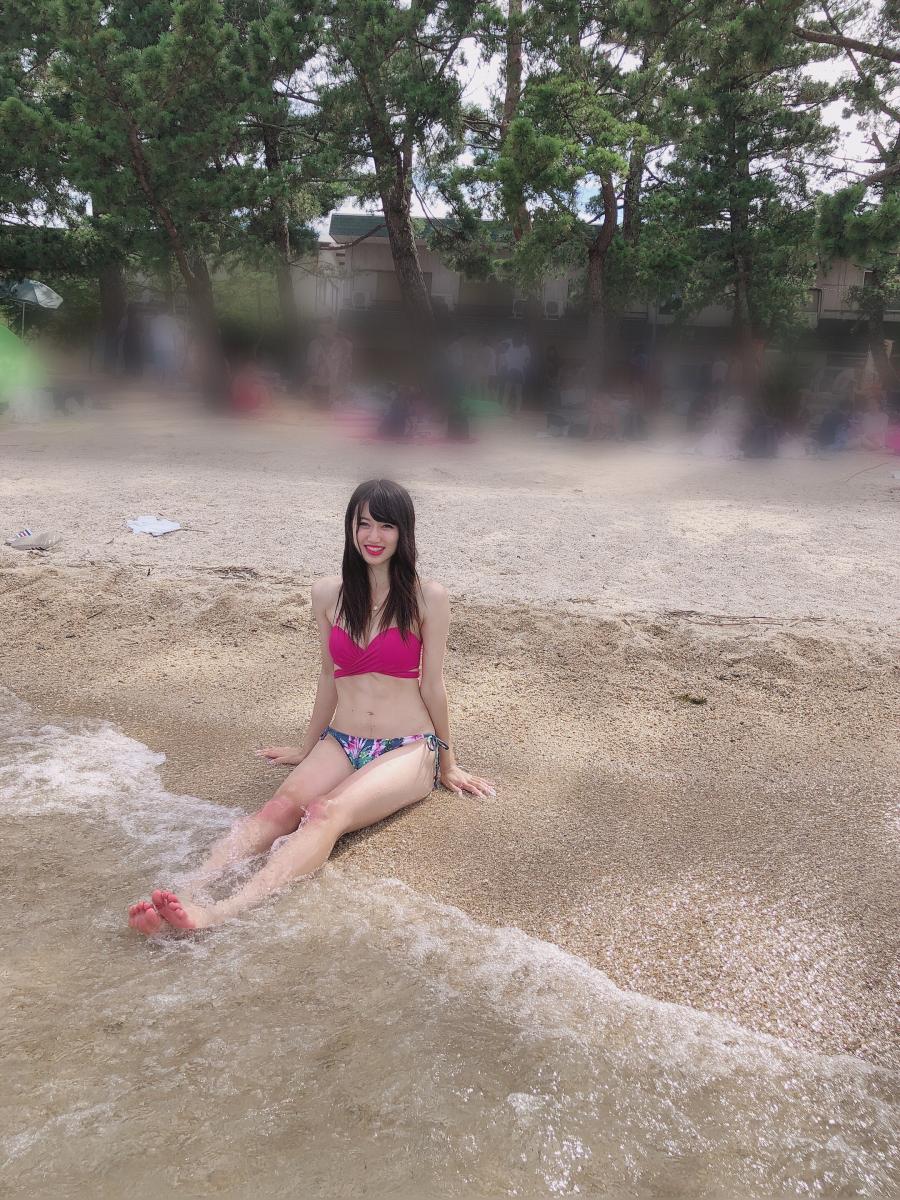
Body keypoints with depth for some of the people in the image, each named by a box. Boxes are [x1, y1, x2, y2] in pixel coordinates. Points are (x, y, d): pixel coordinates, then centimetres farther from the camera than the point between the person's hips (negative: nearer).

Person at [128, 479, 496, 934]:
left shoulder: (428, 597, -6)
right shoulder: (328, 594, 5)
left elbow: (432, 683, 1)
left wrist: (447, 763, 9)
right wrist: (308, 748, 23)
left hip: (409, 748, -4)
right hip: (341, 742, 4)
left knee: (328, 812, -32)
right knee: (280, 808, -26)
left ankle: (221, 913, -48)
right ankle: (186, 895, -44)